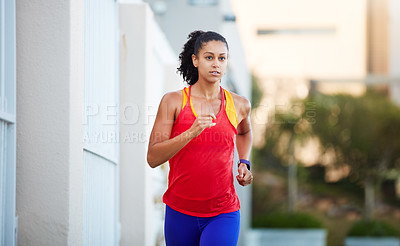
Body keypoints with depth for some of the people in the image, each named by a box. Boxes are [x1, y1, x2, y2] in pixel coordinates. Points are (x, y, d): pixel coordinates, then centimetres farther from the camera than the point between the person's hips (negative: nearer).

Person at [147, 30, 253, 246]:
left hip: (223, 214, 0)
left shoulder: (239, 105, 3)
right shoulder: (173, 102, -4)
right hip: (180, 212, 0)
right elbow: (153, 158, -12)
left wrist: (244, 163, 11)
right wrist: (191, 133, -23)